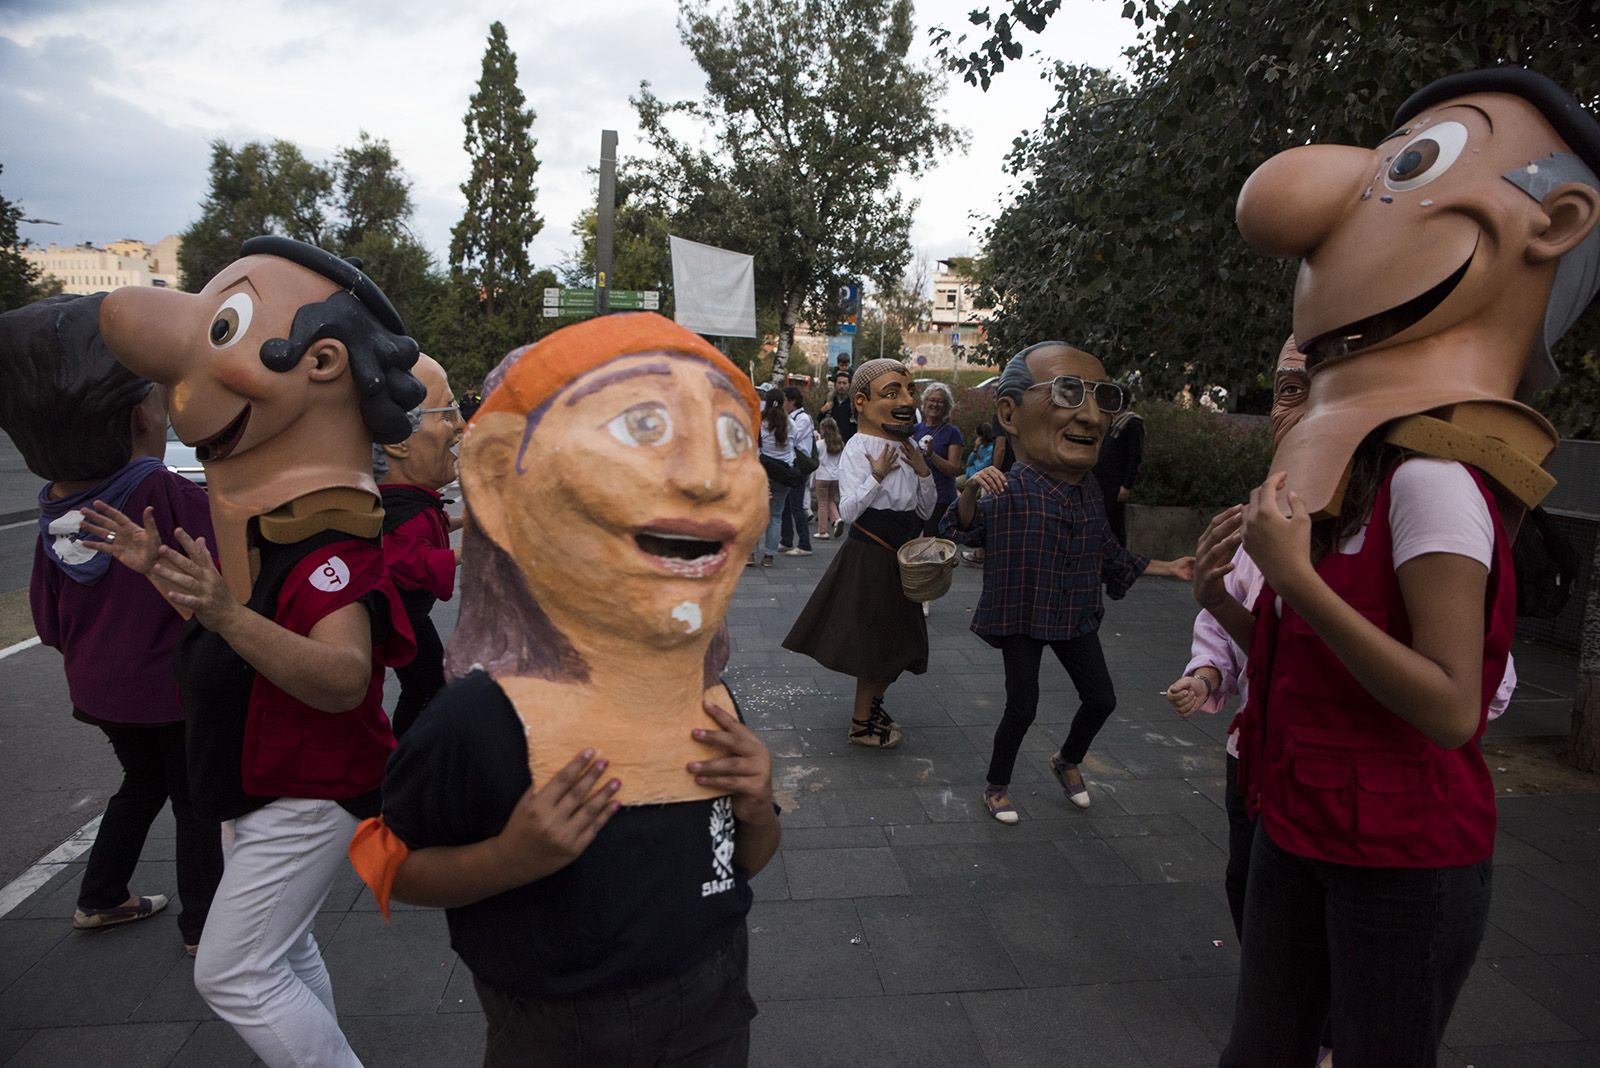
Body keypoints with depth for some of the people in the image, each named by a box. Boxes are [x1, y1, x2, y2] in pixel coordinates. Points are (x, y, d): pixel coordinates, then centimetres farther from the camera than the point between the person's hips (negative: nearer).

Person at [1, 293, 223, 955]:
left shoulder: (56, 510, -2)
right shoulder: (168, 493, -23)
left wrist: (88, 655, 21)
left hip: (100, 686, 6)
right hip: (173, 684, -6)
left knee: (142, 782, 28)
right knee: (194, 799, 11)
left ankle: (100, 899, 39)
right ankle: (202, 926, 22)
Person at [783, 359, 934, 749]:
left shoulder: (909, 449, 6)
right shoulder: (858, 447, -16)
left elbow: (925, 511, 9)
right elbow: (848, 511, -21)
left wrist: (923, 472, -6)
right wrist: (877, 476, -31)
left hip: (899, 559, 8)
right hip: (867, 559, -8)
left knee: (896, 642, 17)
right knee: (874, 643, 2)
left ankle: (871, 704, 37)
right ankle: (861, 724, 18)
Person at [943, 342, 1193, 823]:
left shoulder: (1089, 493, -3)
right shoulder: (1010, 492, -24)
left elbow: (1110, 557, 10)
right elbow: (962, 532, -20)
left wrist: (1169, 568, 15)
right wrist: (970, 490, -39)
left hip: (1075, 619, 6)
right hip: (1020, 619, -6)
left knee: (1101, 698, 13)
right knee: (1022, 708, 0)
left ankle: (1068, 761, 42)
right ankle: (996, 786, 25)